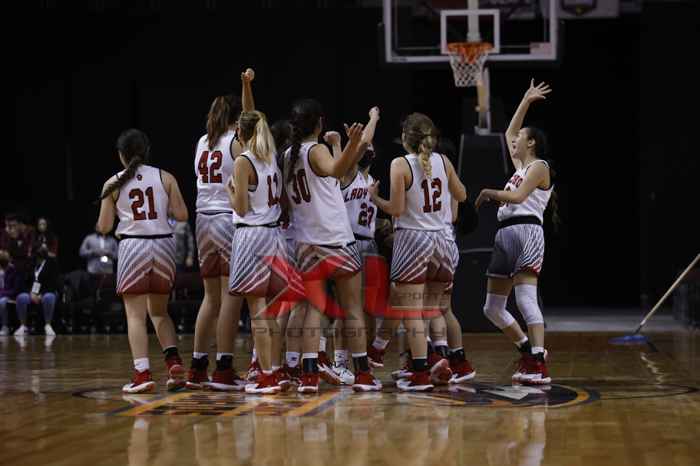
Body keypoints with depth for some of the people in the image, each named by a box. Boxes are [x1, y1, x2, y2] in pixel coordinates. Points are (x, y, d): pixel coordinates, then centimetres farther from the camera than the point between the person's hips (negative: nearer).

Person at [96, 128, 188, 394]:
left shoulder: (113, 184, 2)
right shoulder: (165, 178, 4)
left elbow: (104, 227, 2)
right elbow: (182, 215, 1)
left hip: (132, 246, -2)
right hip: (163, 244, 3)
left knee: (136, 314, 0)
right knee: (159, 311, 18)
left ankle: (142, 373, -11)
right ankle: (174, 360, 0)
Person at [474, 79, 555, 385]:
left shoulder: (539, 166, 0)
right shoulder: (520, 165, 24)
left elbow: (517, 197, -14)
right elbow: (508, 132, 36)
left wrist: (489, 193, 0)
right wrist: (525, 102, 37)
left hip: (526, 231, -9)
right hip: (505, 235, 9)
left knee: (526, 299, -21)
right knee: (492, 308, 7)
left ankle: (539, 366, -26)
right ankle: (529, 352, 14)